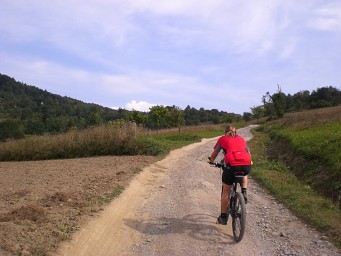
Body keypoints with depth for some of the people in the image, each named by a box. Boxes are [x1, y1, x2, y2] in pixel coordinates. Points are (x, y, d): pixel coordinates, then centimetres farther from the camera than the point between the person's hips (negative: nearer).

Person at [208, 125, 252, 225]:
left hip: (231, 165, -2)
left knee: (226, 192, 15)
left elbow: (214, 154, 28)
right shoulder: (241, 139, 29)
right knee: (244, 175, 39)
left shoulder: (223, 139, 22)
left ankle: (223, 217, 23)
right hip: (246, 164, 2)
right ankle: (244, 192, 17)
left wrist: (211, 161, 48)